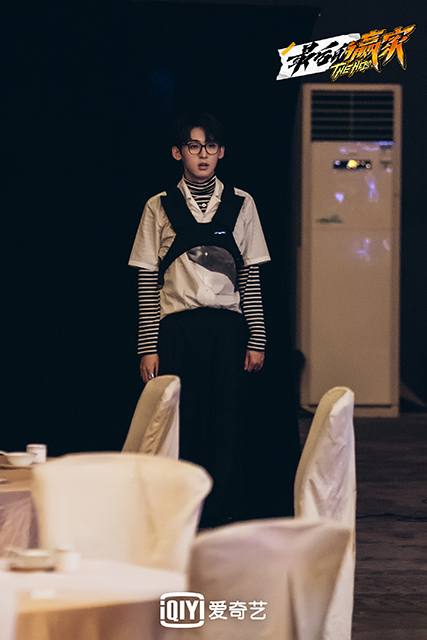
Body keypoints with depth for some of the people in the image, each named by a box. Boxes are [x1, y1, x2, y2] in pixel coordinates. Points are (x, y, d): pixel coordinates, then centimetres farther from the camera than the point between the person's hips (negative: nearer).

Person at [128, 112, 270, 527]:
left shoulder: (240, 205, 9)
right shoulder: (159, 208, 6)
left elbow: (251, 277, 8)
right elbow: (147, 281, 4)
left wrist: (256, 339, 3)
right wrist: (148, 347, -2)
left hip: (227, 328, 1)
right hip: (176, 329, -1)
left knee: (226, 428, -1)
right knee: (178, 426, -3)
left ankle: (223, 517, 7)